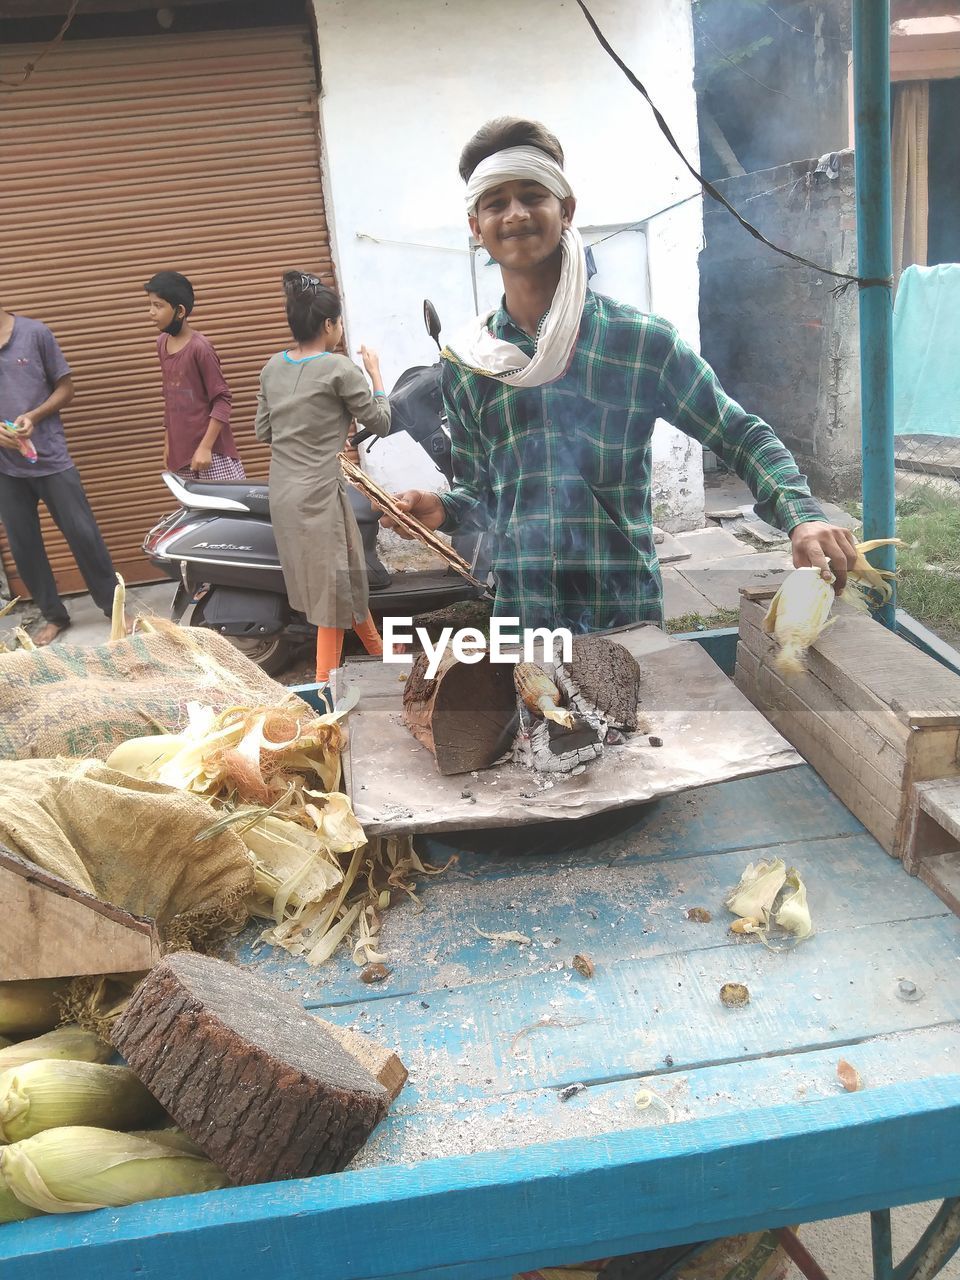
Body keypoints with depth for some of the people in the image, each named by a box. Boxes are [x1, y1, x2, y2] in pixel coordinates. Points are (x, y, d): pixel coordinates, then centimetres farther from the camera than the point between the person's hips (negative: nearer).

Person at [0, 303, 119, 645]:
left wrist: (34, 416, -15)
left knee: (84, 535, 2)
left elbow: (65, 388, 1)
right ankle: (54, 616, 23)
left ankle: (114, 607, 17)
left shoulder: (35, 333, -4)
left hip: (51, 458, -2)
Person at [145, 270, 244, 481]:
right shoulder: (162, 344, 7)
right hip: (181, 449, 7)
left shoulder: (200, 348, -14)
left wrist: (205, 447, -17)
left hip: (211, 450, -7)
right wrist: (168, 442, 16)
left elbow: (223, 400, -13)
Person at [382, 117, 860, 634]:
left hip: (628, 614, -2)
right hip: (518, 620, 3)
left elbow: (742, 437, 0)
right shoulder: (465, 363, 3)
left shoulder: (641, 339, -6)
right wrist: (442, 509, -8)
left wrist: (802, 518, -15)